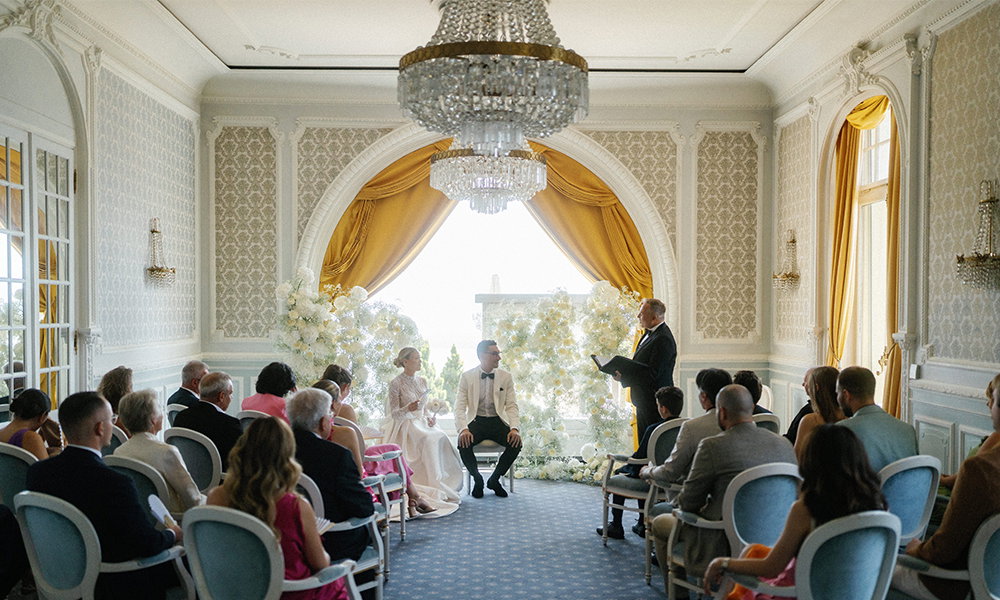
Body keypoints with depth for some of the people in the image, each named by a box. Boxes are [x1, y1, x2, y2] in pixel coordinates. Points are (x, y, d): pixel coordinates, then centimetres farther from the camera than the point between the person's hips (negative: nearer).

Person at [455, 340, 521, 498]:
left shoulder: (505, 377, 4)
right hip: (476, 421, -1)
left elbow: (512, 406, 1)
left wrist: (514, 429, -18)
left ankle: (494, 479, 0)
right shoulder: (467, 376, 0)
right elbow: (460, 406, -5)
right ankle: (477, 479, -2)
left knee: (516, 443, -26)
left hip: (497, 422, 1)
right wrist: (463, 429, -24)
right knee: (463, 443, -31)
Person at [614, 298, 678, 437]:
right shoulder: (650, 333, 11)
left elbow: (652, 374, -24)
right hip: (643, 399, 10)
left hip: (654, 402, -10)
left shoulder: (663, 339, -21)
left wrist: (623, 378, -23)